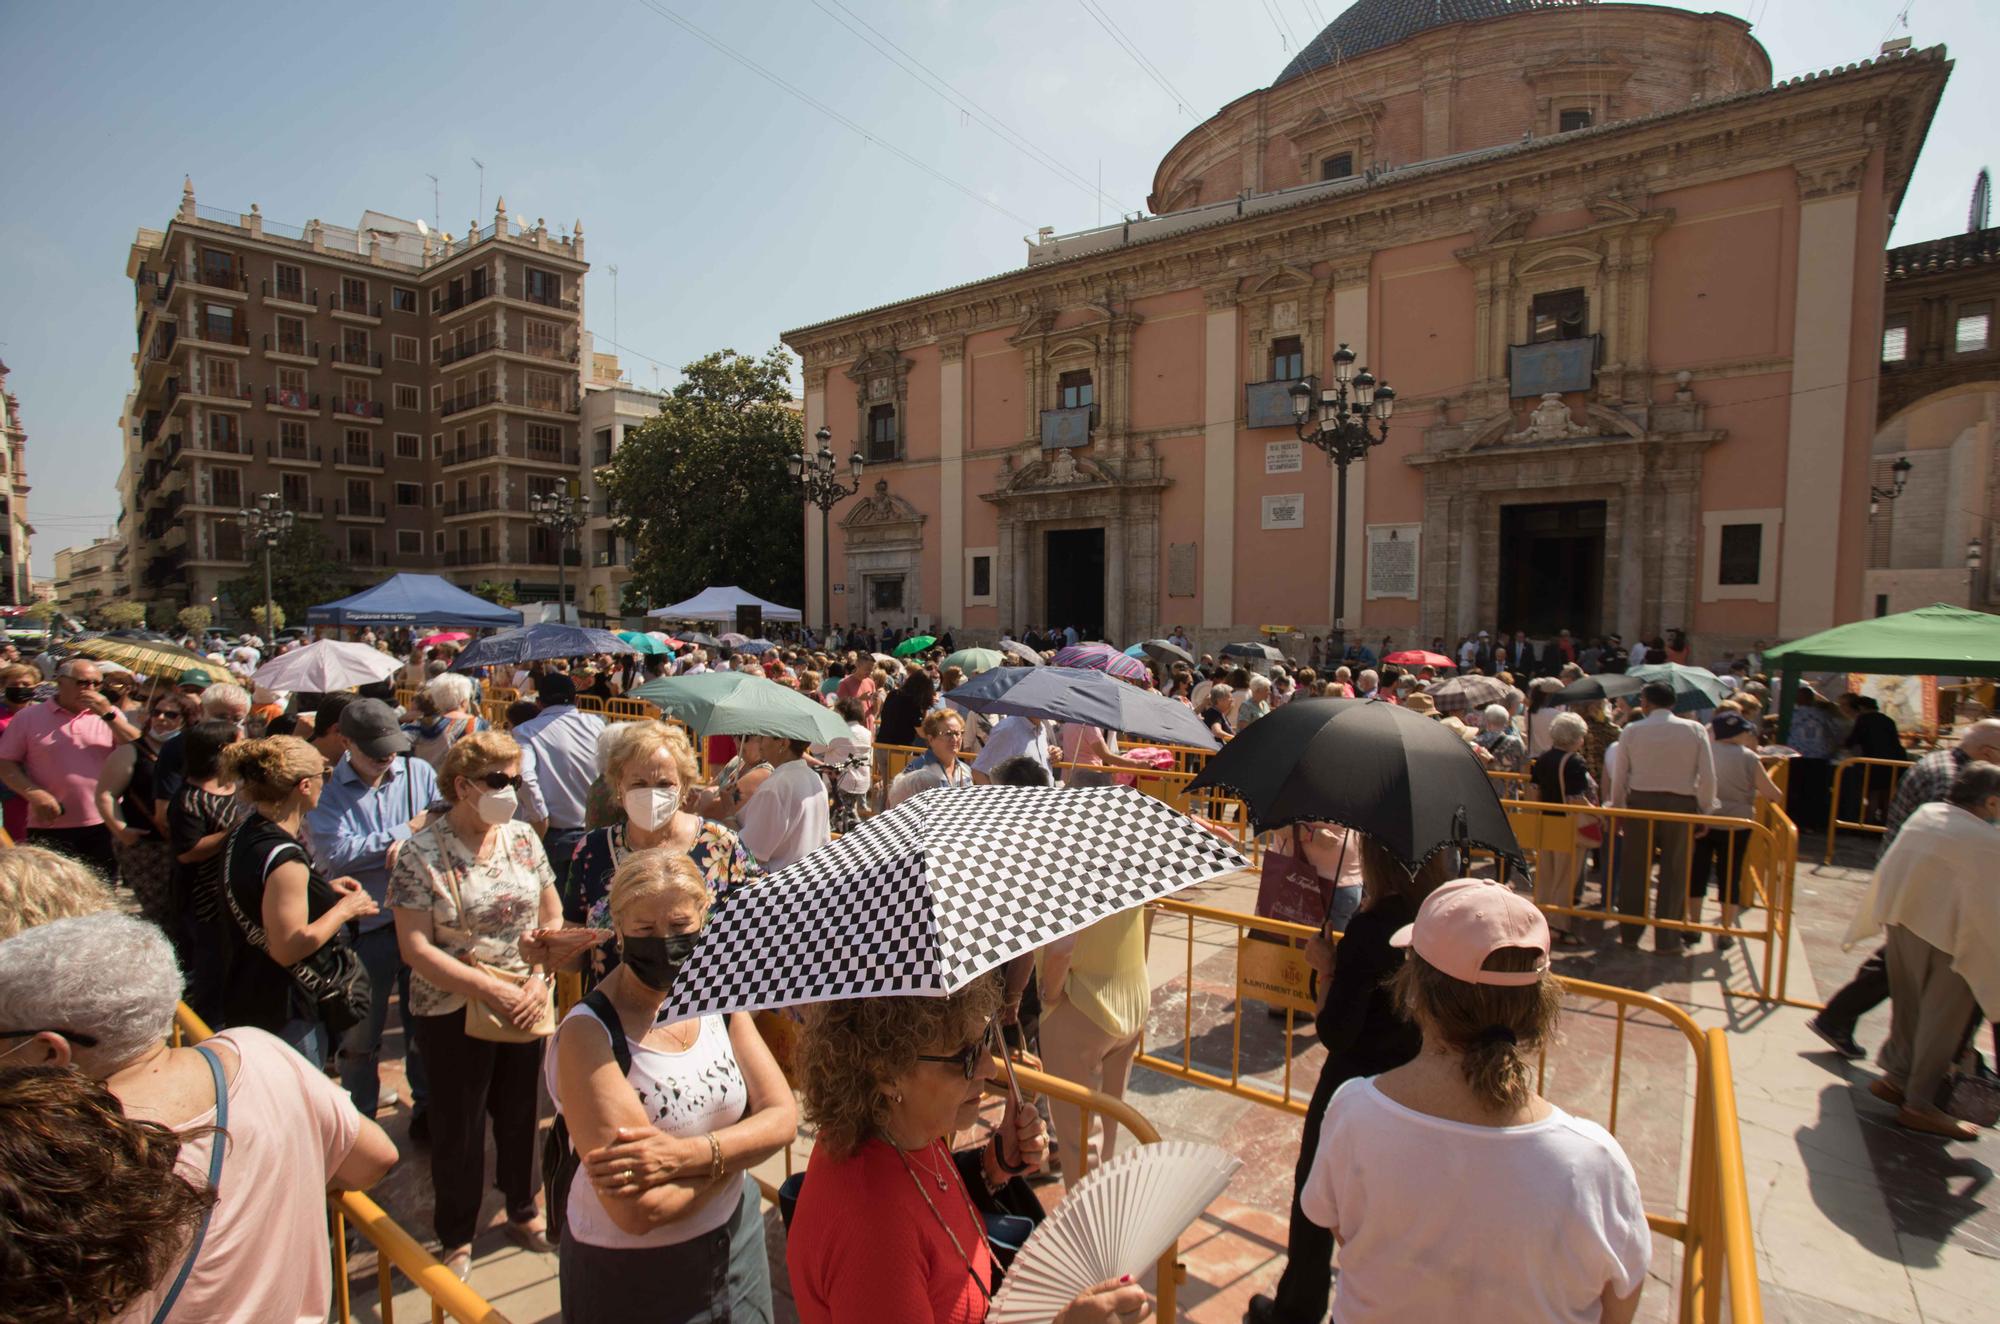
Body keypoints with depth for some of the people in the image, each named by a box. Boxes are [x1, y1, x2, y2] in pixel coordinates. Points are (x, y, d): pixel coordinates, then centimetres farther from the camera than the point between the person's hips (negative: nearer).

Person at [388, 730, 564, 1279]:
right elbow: (416, 948, -15)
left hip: (527, 1005, 4)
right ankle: (456, 1237, 34)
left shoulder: (522, 838, -1)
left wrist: (538, 981, -9)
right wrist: (491, 991, -19)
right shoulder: (421, 854, -13)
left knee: (521, 1112, 17)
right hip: (453, 1012, -3)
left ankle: (523, 1212, 40)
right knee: (459, 1126, 12)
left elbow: (553, 917, 5)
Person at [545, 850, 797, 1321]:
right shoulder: (587, 1033, -24)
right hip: (633, 1275, -4)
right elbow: (637, 1212, -28)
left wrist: (689, 1153, -24)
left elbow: (783, 1117, -10)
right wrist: (733, 1149, -16)